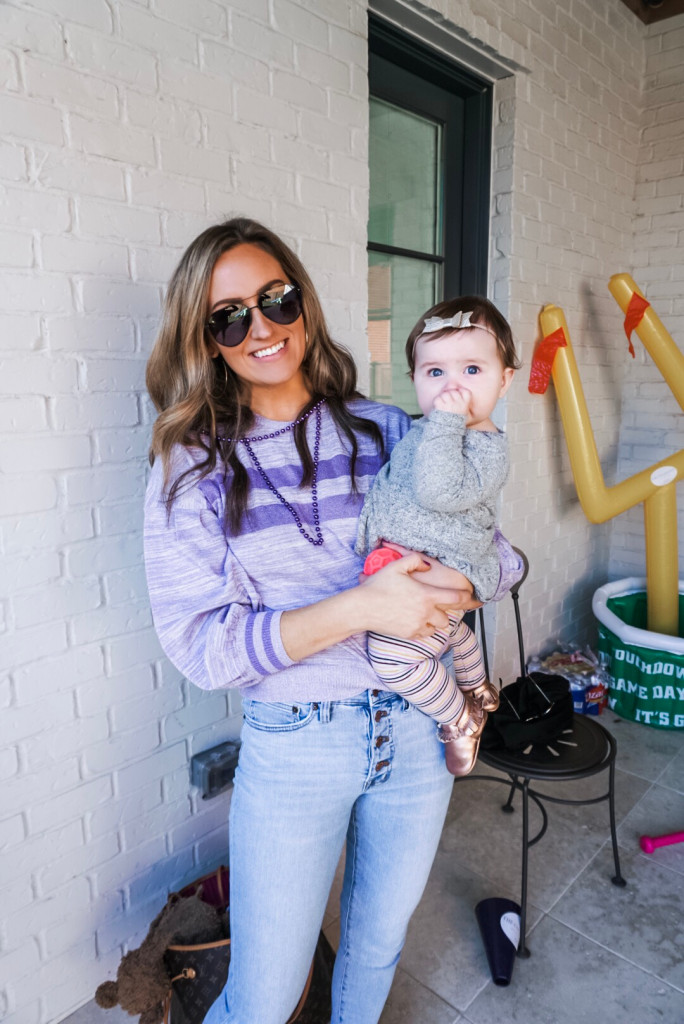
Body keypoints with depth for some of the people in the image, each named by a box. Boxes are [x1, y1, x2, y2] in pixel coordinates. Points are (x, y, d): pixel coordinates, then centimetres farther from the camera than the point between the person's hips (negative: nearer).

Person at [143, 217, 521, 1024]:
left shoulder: (391, 432, -3)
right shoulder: (192, 468, -9)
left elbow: (498, 552, 4)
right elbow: (200, 644, -16)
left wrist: (456, 584, -18)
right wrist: (360, 607, -28)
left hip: (417, 727, 3)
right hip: (292, 749, -2)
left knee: (379, 942, 26)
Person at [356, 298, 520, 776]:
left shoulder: (488, 447, -20)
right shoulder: (430, 431, 8)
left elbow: (439, 490, -37)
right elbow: (402, 481, 28)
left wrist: (446, 422, -32)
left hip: (442, 571, -10)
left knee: (393, 654, -24)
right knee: (451, 628, 34)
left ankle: (462, 718, 2)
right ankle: (479, 690, 63)